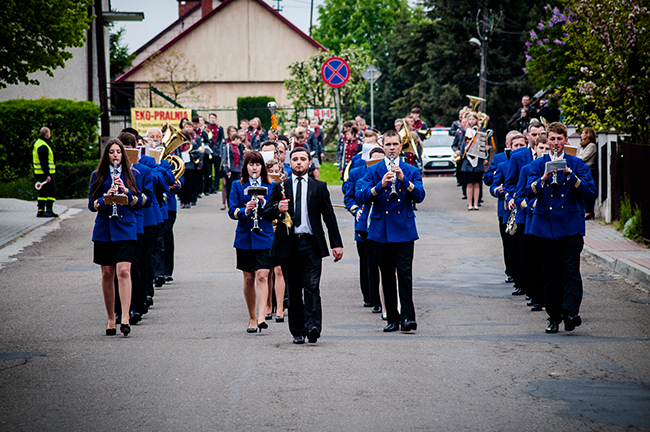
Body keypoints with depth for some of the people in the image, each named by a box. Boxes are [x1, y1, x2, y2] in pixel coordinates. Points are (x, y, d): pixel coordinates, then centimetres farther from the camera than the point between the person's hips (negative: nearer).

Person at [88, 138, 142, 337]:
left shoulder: (130, 175, 8)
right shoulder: (98, 176, 8)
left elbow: (139, 202, 7)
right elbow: (92, 204, 5)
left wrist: (126, 191, -11)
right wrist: (106, 198, -14)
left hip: (125, 229, -2)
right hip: (104, 229, 2)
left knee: (123, 271, -15)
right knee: (107, 273, 4)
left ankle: (125, 318, -22)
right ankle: (111, 318, 15)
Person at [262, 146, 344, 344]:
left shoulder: (319, 187, 10)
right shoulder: (280, 187, 11)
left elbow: (329, 216, 9)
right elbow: (266, 214, 8)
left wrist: (336, 244, 2)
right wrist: (278, 209, -15)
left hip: (311, 244, -1)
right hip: (288, 244, 1)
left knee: (312, 287, -13)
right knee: (293, 290, 4)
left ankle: (312, 327, -22)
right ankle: (297, 331, 9)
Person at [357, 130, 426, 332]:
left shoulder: (411, 171, 8)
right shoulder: (372, 171, 6)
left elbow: (419, 196, -7)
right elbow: (361, 197, -7)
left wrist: (403, 179, -20)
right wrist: (381, 185, -22)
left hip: (404, 230, -1)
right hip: (381, 231, 1)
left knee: (405, 273, -10)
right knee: (387, 276, 5)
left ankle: (407, 316, -8)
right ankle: (392, 318, 11)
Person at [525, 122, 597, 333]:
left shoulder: (577, 164, 7)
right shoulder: (538, 165, 8)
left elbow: (590, 191, -4)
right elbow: (529, 192, -6)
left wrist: (570, 175, -16)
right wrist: (543, 179, -24)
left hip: (570, 226, -1)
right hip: (546, 226, 1)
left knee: (571, 271, -12)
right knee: (550, 274, 4)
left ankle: (571, 312, -17)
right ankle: (554, 317, 11)